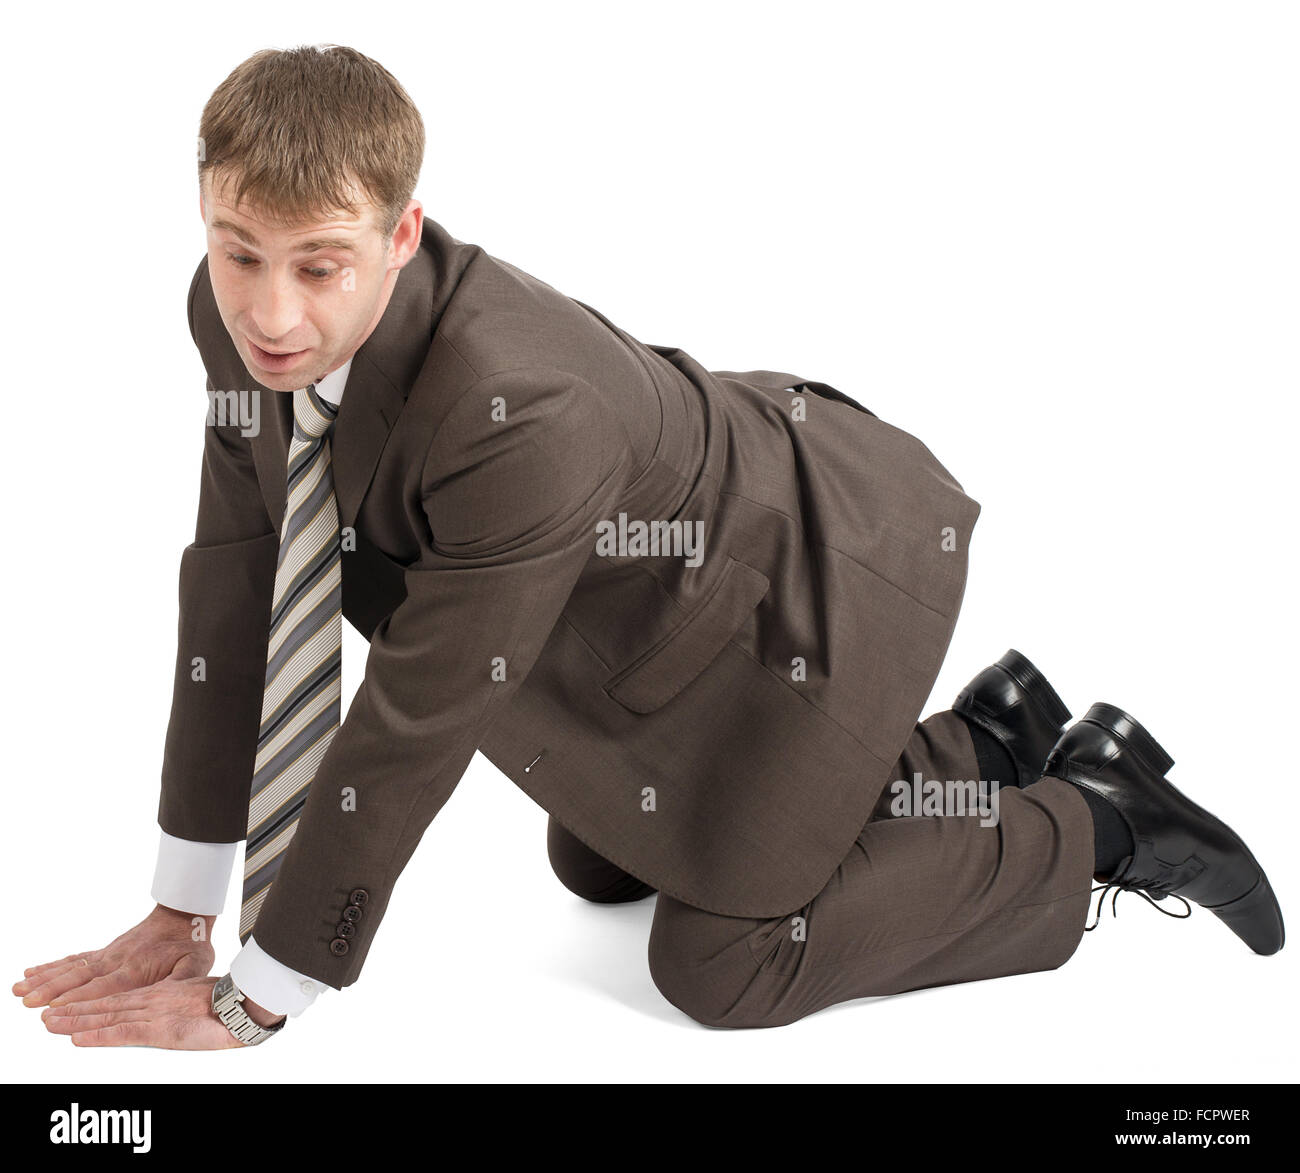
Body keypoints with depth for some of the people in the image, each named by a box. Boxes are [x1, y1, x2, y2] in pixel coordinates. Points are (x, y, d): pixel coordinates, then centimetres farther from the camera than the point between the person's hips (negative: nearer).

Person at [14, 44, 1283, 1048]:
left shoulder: (521, 419, -43)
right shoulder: (243, 316, -19)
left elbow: (415, 724, -34)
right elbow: (231, 590, -10)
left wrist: (254, 1000, -22)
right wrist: (179, 915, -5)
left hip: (829, 571, -8)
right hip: (700, 535, 8)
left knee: (718, 961, -3)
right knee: (595, 868, 25)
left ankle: (1095, 824, 13)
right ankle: (987, 736, 33)